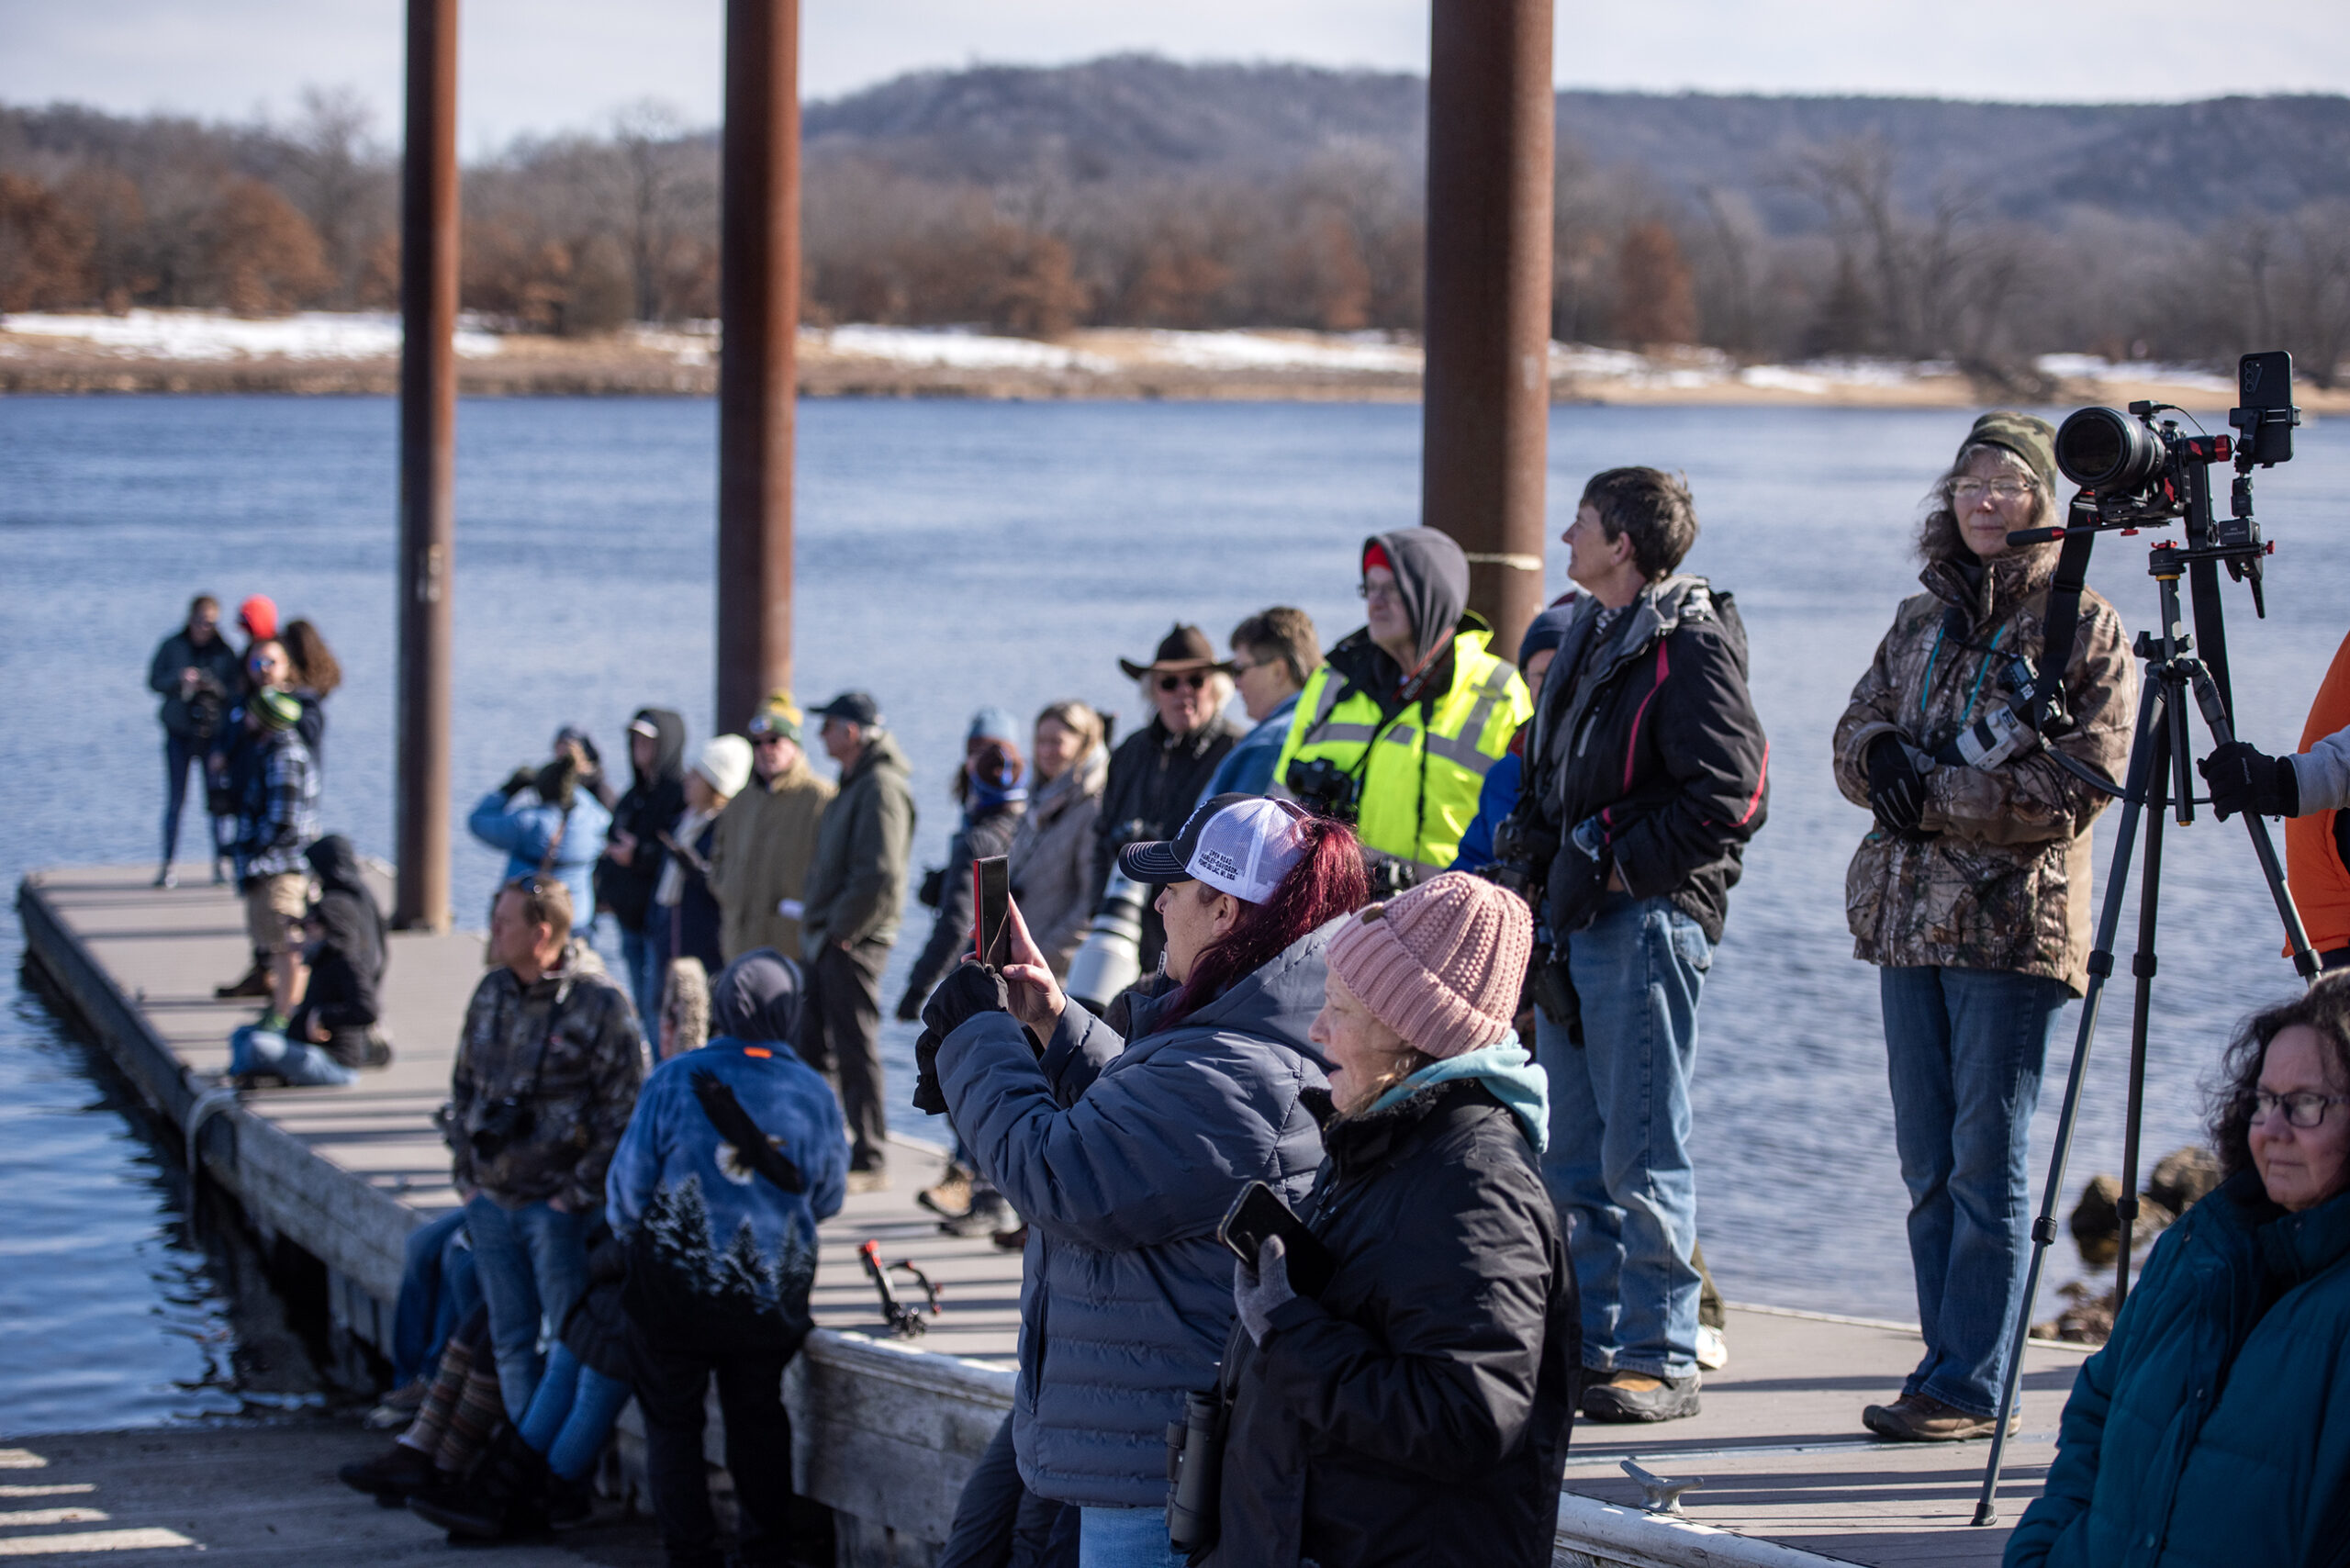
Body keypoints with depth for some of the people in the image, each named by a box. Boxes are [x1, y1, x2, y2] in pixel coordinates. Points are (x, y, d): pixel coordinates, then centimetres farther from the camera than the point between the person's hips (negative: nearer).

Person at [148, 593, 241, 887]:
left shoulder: (224, 651, 3)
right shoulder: (172, 646, 4)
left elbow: (235, 691, 0)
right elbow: (154, 681, 2)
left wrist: (213, 684, -19)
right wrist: (178, 678, -16)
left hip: (213, 732, 0)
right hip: (179, 732, 0)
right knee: (175, 799, -1)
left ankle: (220, 864, 5)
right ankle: (167, 865, 2)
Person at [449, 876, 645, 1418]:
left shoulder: (600, 1003, -11)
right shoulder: (491, 993, 8)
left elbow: (622, 1112, -11)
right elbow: (463, 1087, 18)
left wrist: (577, 1194, -13)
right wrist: (465, 1176, 9)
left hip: (559, 1205, -6)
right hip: (491, 1202, 6)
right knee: (512, 1341, 10)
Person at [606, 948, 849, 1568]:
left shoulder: (675, 1080, -13)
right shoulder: (815, 1094, -5)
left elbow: (628, 1186, -6)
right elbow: (826, 1201, 7)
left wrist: (633, 1237, 16)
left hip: (676, 1289, -2)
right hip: (773, 1296, 2)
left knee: (672, 1421, 10)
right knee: (757, 1417, 19)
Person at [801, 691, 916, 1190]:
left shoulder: (881, 788, -16)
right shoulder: (855, 784, 17)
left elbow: (879, 876, -24)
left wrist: (842, 930, -19)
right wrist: (817, 927, 15)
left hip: (852, 943, -10)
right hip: (826, 940, 10)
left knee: (856, 1050, -6)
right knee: (812, 1045, 14)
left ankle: (870, 1162, -1)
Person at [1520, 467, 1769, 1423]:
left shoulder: (1689, 646, -12)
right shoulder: (1589, 635, 16)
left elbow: (1731, 795, -18)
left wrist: (1621, 865, -15)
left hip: (1647, 919, -9)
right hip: (1574, 916, 9)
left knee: (1641, 1149, -7)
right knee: (1574, 1154, 12)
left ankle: (1660, 1358, -2)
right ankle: (1592, 1344, 20)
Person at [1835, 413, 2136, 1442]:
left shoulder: (2084, 625, -3)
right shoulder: (1923, 620, 17)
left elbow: (2076, 785, -12)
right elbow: (1855, 738, 15)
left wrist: (1933, 792, -15)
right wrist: (1884, 756, -9)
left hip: (2013, 922, -6)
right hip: (1910, 917, 6)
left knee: (1987, 1161, -6)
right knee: (1927, 1164, 8)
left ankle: (1970, 1385, -3)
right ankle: (1950, 1369, 14)